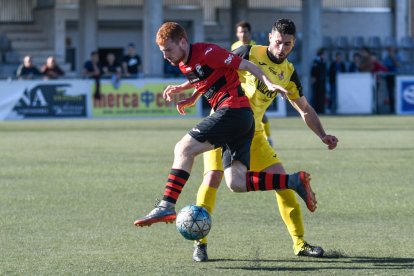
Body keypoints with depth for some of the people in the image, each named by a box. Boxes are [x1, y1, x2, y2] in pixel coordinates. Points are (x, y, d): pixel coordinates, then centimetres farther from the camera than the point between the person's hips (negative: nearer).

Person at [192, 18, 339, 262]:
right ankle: (200, 243, -9)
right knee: (213, 177, -21)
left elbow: (305, 109, 12)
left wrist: (323, 136, 1)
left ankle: (300, 243, 7)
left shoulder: (289, 73, 4)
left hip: (253, 133, 5)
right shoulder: (248, 54, -11)